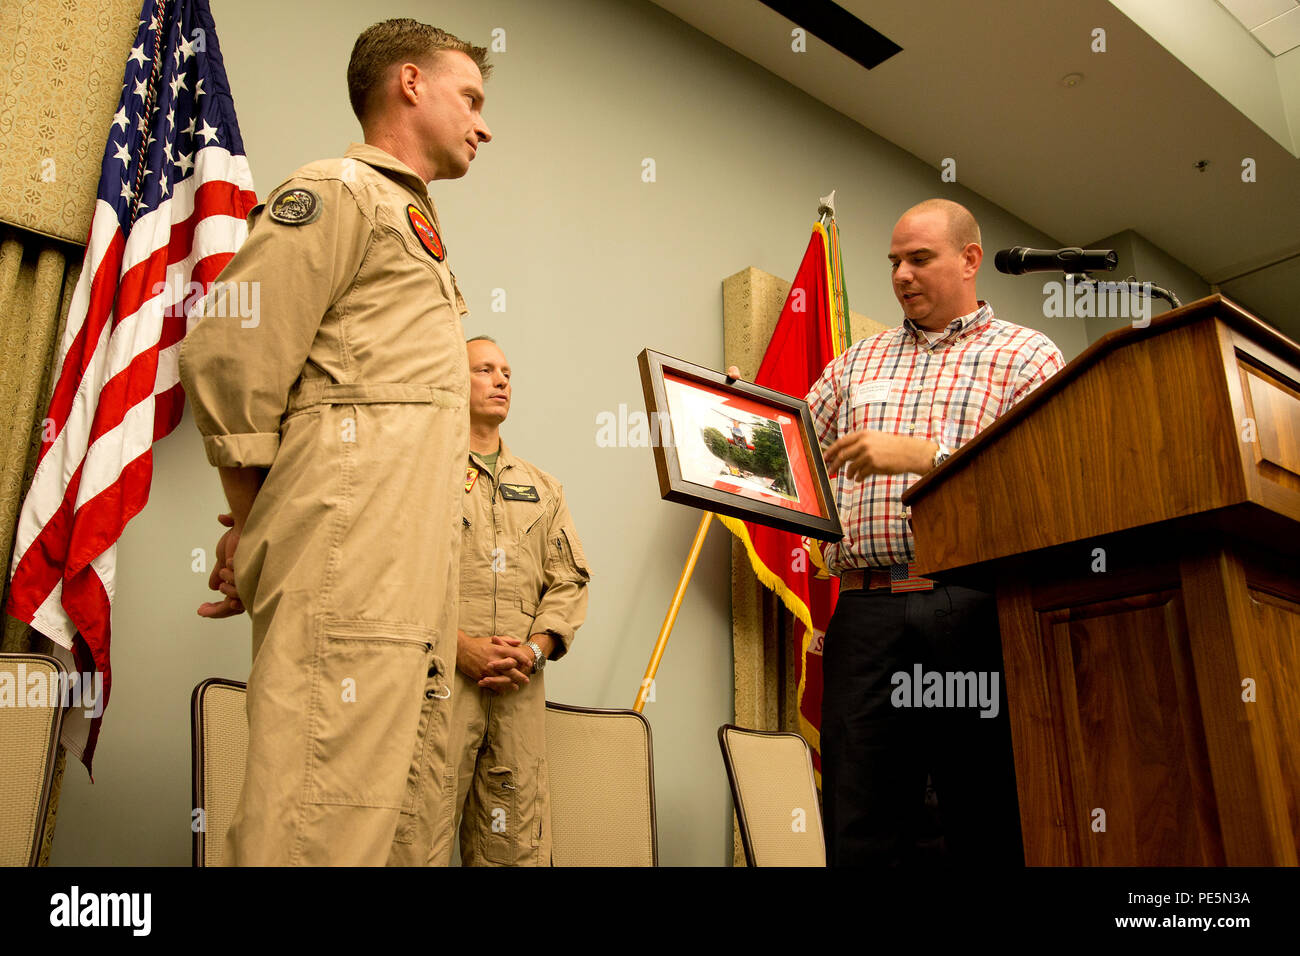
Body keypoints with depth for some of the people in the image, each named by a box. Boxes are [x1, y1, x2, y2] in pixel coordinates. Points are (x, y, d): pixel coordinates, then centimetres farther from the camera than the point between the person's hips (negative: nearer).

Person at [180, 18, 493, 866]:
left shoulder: (412, 226, 30)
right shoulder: (336, 191, 2)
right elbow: (225, 352, -9)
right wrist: (259, 525, -1)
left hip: (415, 571, 9)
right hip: (348, 554, -9)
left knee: (413, 824, 9)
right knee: (326, 825, -11)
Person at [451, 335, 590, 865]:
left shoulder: (542, 487, 22)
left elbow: (570, 579, 14)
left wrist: (535, 648, -3)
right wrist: (458, 644, -13)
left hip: (520, 683, 4)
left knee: (515, 843, 2)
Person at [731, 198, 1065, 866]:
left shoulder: (1028, 355, 10)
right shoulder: (857, 364, 23)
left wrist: (921, 454, -14)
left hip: (974, 607, -3)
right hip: (867, 611, 3)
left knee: (989, 832, 3)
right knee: (860, 832, 3)